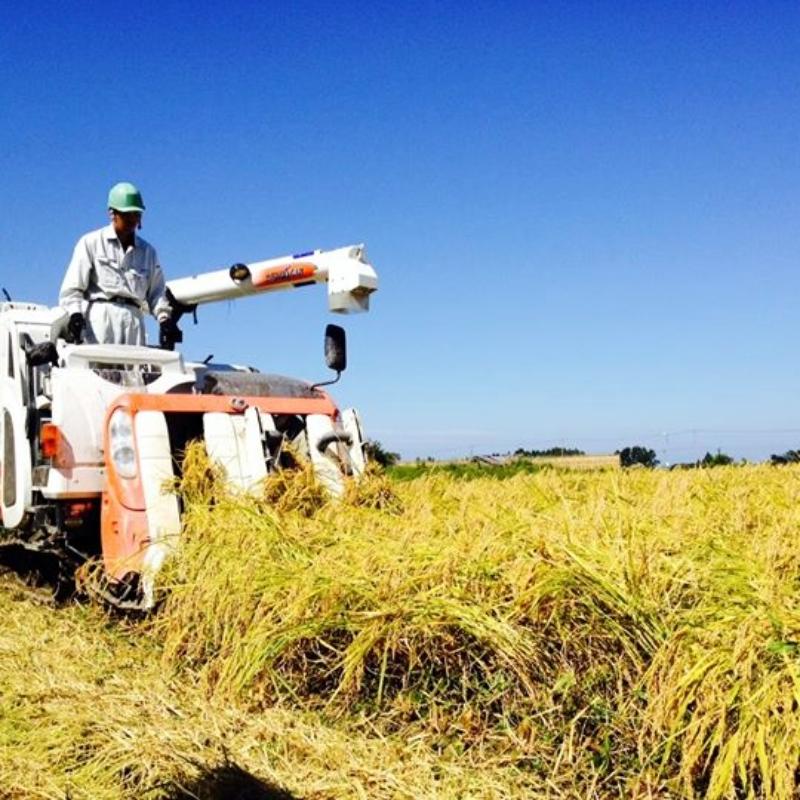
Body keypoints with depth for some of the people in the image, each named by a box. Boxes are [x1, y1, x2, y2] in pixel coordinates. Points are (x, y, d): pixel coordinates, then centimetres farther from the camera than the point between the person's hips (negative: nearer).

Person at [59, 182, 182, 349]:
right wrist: (75, 314, -10)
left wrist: (165, 318, 0)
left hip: (134, 318, 3)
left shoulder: (147, 251, 20)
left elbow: (157, 291, 17)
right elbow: (73, 286, 5)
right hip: (101, 315, -3)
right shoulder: (91, 243, 10)